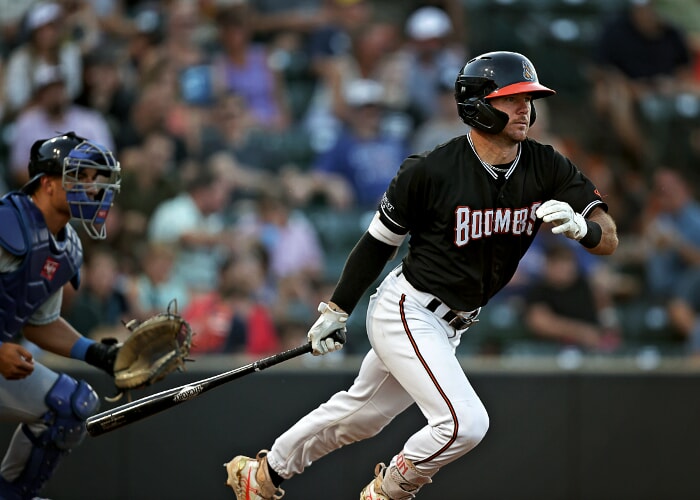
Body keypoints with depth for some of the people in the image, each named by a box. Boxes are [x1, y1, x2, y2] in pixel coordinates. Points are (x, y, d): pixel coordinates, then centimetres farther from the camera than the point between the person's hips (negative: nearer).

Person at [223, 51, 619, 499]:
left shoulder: (546, 167, -6)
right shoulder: (430, 170, -18)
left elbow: (609, 240, -10)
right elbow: (380, 240, -4)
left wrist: (579, 225, -33)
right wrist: (336, 310, 2)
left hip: (449, 327, 6)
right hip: (406, 312, -6)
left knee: (360, 416, 21)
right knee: (465, 422, -21)